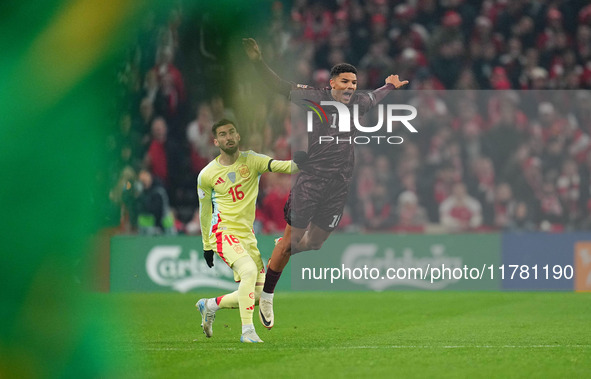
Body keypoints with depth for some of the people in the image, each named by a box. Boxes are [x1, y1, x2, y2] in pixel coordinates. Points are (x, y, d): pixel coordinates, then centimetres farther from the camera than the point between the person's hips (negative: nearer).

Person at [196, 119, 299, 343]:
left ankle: (210, 305, 26)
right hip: (223, 231, -4)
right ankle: (247, 331, -26)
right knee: (249, 270, -29)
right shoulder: (207, 175, -1)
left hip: (247, 235, 4)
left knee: (258, 293, 3)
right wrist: (206, 246, 15)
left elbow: (279, 166, -16)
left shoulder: (251, 161, 0)